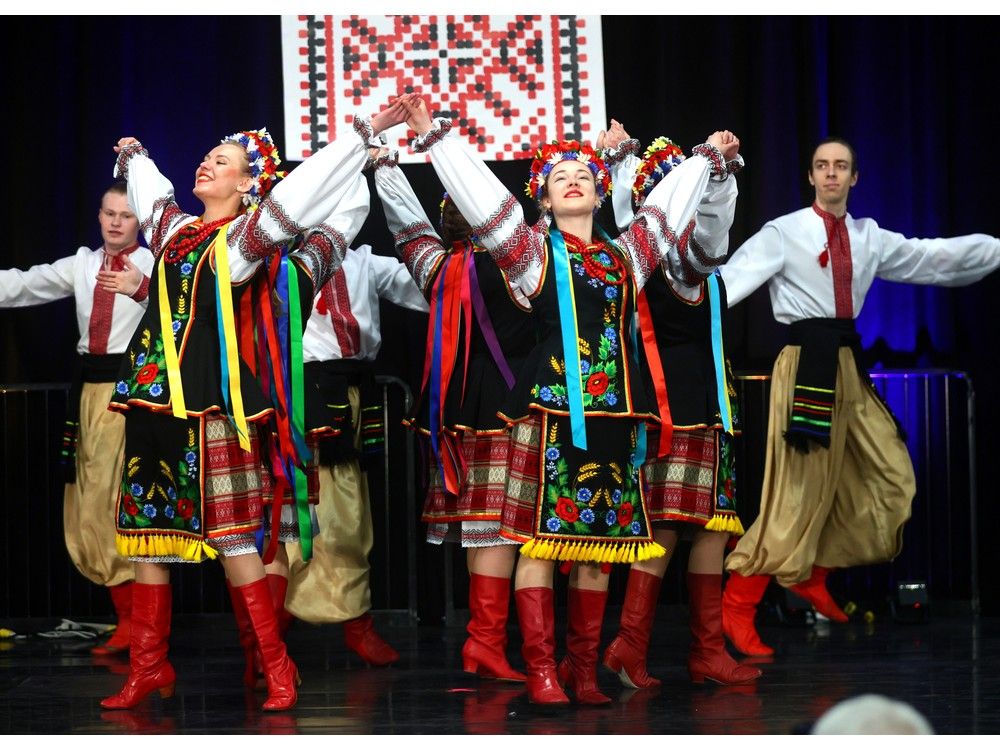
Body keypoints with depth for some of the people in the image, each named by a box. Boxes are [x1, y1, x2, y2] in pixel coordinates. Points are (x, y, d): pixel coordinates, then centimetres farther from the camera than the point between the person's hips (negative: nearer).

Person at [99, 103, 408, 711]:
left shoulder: (241, 239, -2)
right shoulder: (174, 228, 15)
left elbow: (307, 187, -9)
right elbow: (150, 192, 37)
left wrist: (365, 133, -7)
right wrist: (134, 155, 54)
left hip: (207, 403, -7)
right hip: (152, 397, 7)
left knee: (230, 535, -7)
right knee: (146, 529, 8)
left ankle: (278, 667, 0)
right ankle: (149, 668, 17)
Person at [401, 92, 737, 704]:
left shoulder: (625, 253, 17)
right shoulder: (534, 249, 6)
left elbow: (668, 207, 30)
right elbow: (480, 194, 0)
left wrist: (706, 157, 40)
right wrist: (433, 137, -4)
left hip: (613, 412, 4)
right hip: (550, 406, -4)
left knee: (600, 540, 5)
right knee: (541, 537, -6)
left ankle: (585, 670, 11)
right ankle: (542, 670, -3)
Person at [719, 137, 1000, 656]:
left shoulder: (869, 238, 13)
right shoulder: (784, 233, -3)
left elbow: (933, 258, 15)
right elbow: (734, 278, -11)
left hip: (848, 365, 7)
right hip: (806, 364, -7)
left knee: (890, 477, 9)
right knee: (800, 489, -11)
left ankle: (812, 577, 20)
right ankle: (737, 605, -3)